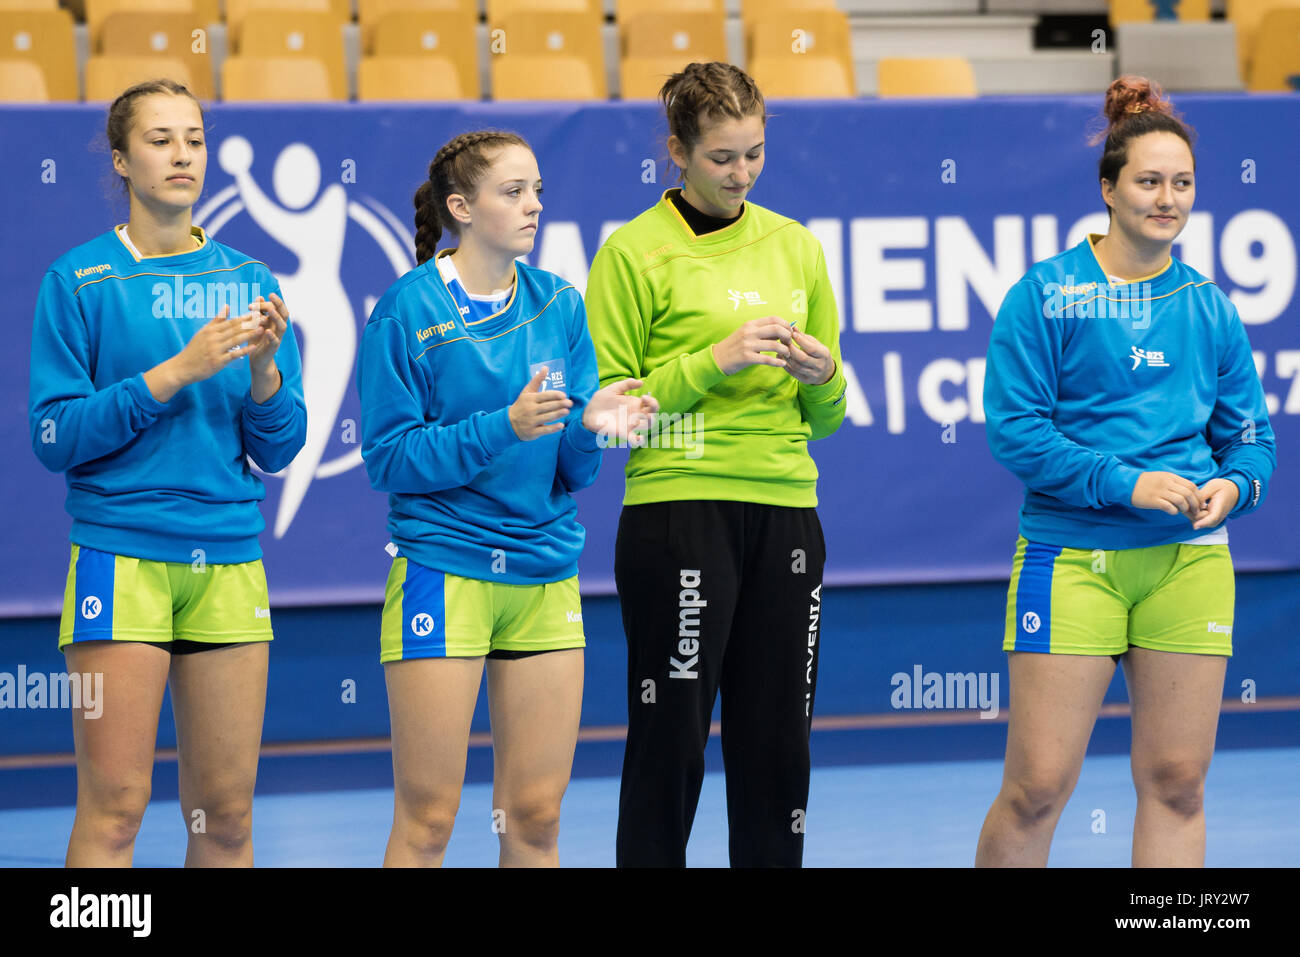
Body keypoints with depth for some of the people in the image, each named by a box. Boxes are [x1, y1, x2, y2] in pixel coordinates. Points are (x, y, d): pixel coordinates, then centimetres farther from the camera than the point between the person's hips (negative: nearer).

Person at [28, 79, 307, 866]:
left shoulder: (250, 281, 10)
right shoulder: (81, 279, 0)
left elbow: (277, 451, 9)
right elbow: (55, 436, -7)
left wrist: (264, 368, -11)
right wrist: (176, 372, -15)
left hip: (230, 560, 4)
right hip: (121, 557, -4)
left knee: (226, 814, 5)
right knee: (114, 806, -7)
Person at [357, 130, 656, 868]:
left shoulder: (560, 307, 7)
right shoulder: (408, 310, -6)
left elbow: (573, 474, 7)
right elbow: (390, 458, -11)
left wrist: (589, 427, -16)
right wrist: (504, 427, -21)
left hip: (546, 577, 5)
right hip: (443, 572, -5)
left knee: (536, 815, 7)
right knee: (428, 816, -3)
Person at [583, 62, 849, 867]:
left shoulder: (796, 247, 14)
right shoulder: (636, 252, -1)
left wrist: (822, 376, -4)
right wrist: (714, 361, -14)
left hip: (785, 511, 5)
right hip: (677, 515, -4)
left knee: (779, 742, 5)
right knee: (670, 739, -4)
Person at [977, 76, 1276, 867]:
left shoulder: (1210, 309, 10)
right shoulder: (1046, 294, -1)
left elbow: (1252, 437, 14)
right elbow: (1013, 427, -8)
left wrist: (1232, 488, -9)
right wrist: (1125, 483, -16)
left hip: (1190, 558, 4)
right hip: (1071, 556, -4)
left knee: (1177, 781, 4)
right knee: (1039, 786, -5)